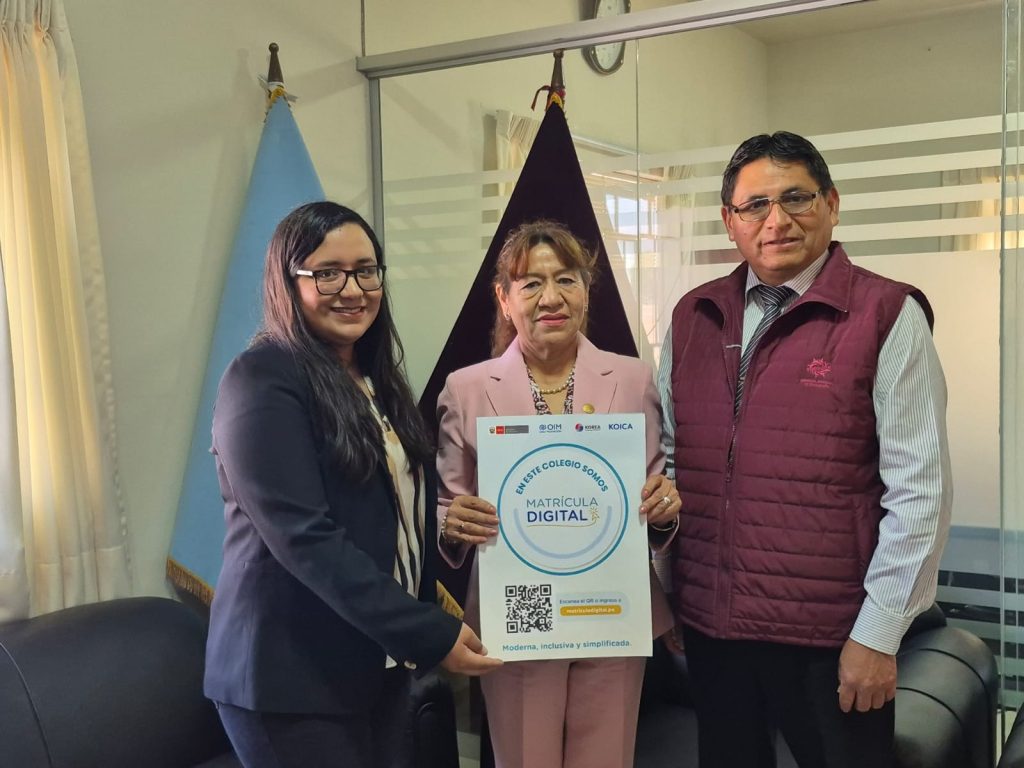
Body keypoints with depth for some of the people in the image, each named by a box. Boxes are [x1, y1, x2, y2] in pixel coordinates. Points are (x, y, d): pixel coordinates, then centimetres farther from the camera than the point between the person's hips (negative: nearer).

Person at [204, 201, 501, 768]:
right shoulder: (263, 379, -14)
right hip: (291, 675, -7)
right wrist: (428, 634, -23)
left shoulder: (376, 379, 10)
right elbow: (303, 539, -22)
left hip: (379, 662, 7)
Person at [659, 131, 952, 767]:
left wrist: (877, 634, -11)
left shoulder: (886, 316, -9)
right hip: (708, 625, 5)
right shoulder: (693, 316, 6)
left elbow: (920, 489, -11)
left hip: (830, 637, -4)